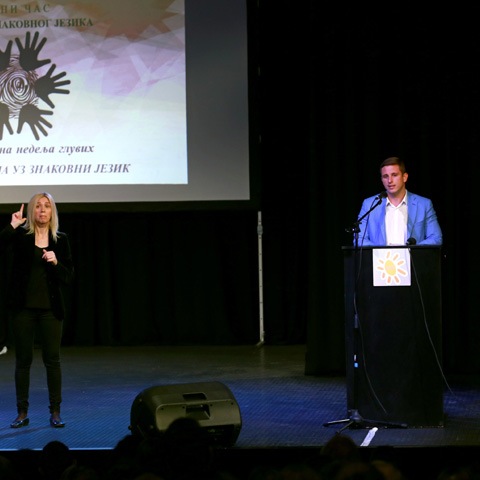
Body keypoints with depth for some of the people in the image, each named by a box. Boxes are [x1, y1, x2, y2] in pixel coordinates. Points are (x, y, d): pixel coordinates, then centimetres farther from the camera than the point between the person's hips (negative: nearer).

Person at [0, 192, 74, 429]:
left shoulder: (60, 240, 5)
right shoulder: (20, 236, 0)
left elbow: (68, 277, 3)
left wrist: (56, 262, -13)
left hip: (50, 308, 1)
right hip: (23, 307, -1)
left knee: (52, 359, 0)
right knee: (23, 359, 4)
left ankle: (55, 413, 7)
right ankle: (22, 413, 11)